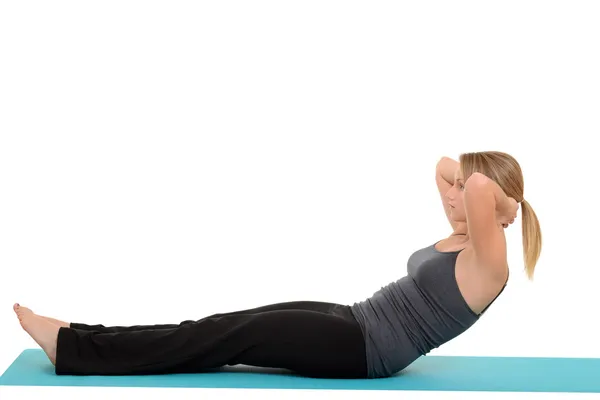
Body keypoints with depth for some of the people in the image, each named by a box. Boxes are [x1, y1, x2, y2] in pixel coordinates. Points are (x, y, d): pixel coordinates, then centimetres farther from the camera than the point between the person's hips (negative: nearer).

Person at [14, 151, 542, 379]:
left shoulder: (488, 261, -16)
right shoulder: (464, 238, 11)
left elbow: (478, 186, -35)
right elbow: (444, 168, 23)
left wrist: (495, 196, -15)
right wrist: (462, 200, 7)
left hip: (366, 350, -9)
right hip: (354, 323, 9)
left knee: (235, 337, -13)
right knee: (233, 325, -1)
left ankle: (76, 351, -9)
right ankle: (80, 341, 0)